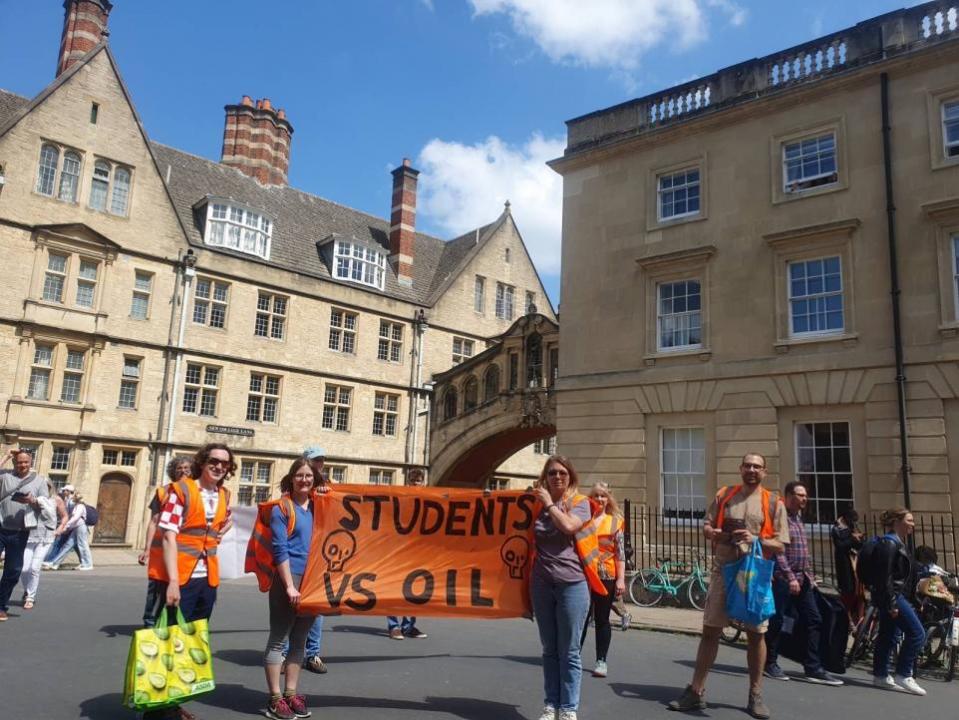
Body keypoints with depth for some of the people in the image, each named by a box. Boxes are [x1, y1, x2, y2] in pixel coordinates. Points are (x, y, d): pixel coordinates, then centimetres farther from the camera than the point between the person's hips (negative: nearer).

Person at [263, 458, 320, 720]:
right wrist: (289, 585, -16)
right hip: (288, 579, -6)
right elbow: (280, 549, -11)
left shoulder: (318, 507, 11)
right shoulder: (281, 508, -5)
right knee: (278, 640, 1)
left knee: (299, 640, 12)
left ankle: (291, 694, 21)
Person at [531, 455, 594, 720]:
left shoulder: (580, 501, -1)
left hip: (571, 584, -3)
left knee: (569, 652, 3)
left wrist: (549, 503, -7)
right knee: (549, 650, 12)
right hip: (541, 584, 4)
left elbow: (568, 526, -19)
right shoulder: (537, 503, 9)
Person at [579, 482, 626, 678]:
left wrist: (621, 579, -5)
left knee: (602, 619, 6)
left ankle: (601, 661, 14)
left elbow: (620, 553, 2)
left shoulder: (615, 521, 5)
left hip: (606, 576, -1)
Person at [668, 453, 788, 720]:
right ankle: (696, 692, 13)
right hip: (722, 572, 1)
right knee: (710, 630, 5)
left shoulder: (773, 503, 0)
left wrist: (755, 539, -19)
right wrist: (718, 534, -14)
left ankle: (755, 695, 24)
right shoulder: (723, 495, 6)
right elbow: (706, 527, 8)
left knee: (756, 635, 8)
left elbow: (780, 545, -2)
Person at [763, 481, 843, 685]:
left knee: (814, 621, 4)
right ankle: (770, 664, 13)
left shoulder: (798, 518, 17)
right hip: (783, 579, -9)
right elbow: (778, 551, -18)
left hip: (803, 580, 9)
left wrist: (809, 576, 16)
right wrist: (790, 577, -21)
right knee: (776, 622, 0)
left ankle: (813, 669, 9)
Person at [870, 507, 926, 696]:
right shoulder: (889, 543, -14)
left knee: (887, 636, 11)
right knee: (917, 633, -9)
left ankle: (880, 676, 17)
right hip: (892, 596, -10)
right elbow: (885, 576, -19)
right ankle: (903, 675, -4)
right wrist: (891, 604, -22)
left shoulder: (898, 543, 17)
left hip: (896, 597, 10)